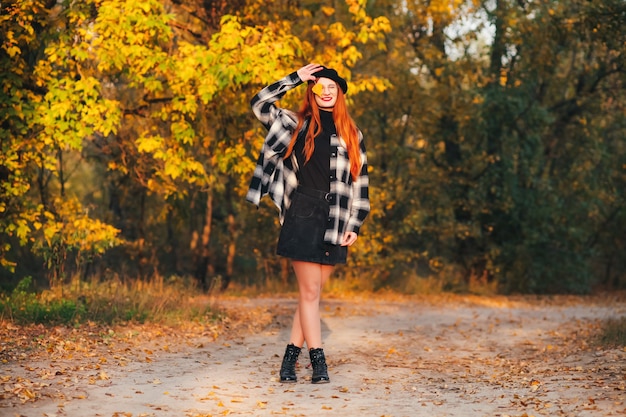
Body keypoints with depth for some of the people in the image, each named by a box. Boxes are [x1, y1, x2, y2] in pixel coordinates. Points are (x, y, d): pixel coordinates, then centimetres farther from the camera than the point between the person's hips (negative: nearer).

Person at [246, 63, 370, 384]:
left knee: (312, 292, 4)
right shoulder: (297, 124, 9)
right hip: (302, 216, -2)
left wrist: (354, 225, 3)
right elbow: (259, 104, 1)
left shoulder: (351, 135, 12)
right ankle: (318, 361, -1)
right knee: (309, 291, -4)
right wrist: (295, 78, 1)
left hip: (335, 223, 2)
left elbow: (360, 181, 11)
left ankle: (291, 355, 13)